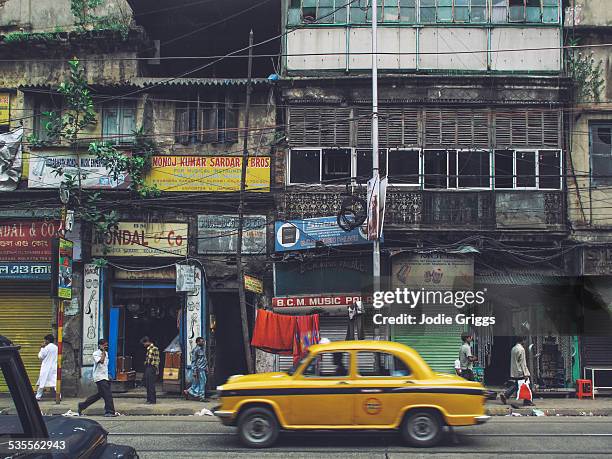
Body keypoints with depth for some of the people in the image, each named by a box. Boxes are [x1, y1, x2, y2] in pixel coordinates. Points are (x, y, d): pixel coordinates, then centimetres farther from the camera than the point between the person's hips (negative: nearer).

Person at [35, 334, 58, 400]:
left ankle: (38, 396, 10)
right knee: (55, 382, 1)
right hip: (54, 368, 4)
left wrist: (42, 348, 4)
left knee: (42, 382, 5)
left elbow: (40, 356, -3)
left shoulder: (47, 348, -11)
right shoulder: (56, 348, 6)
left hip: (46, 368, -4)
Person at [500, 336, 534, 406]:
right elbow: (523, 362, -17)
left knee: (516, 386, 14)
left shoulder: (513, 349, 12)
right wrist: (525, 374, -16)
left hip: (514, 372, 8)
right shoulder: (521, 349, -14)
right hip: (520, 372, -8)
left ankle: (504, 394, 4)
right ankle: (527, 401, 7)